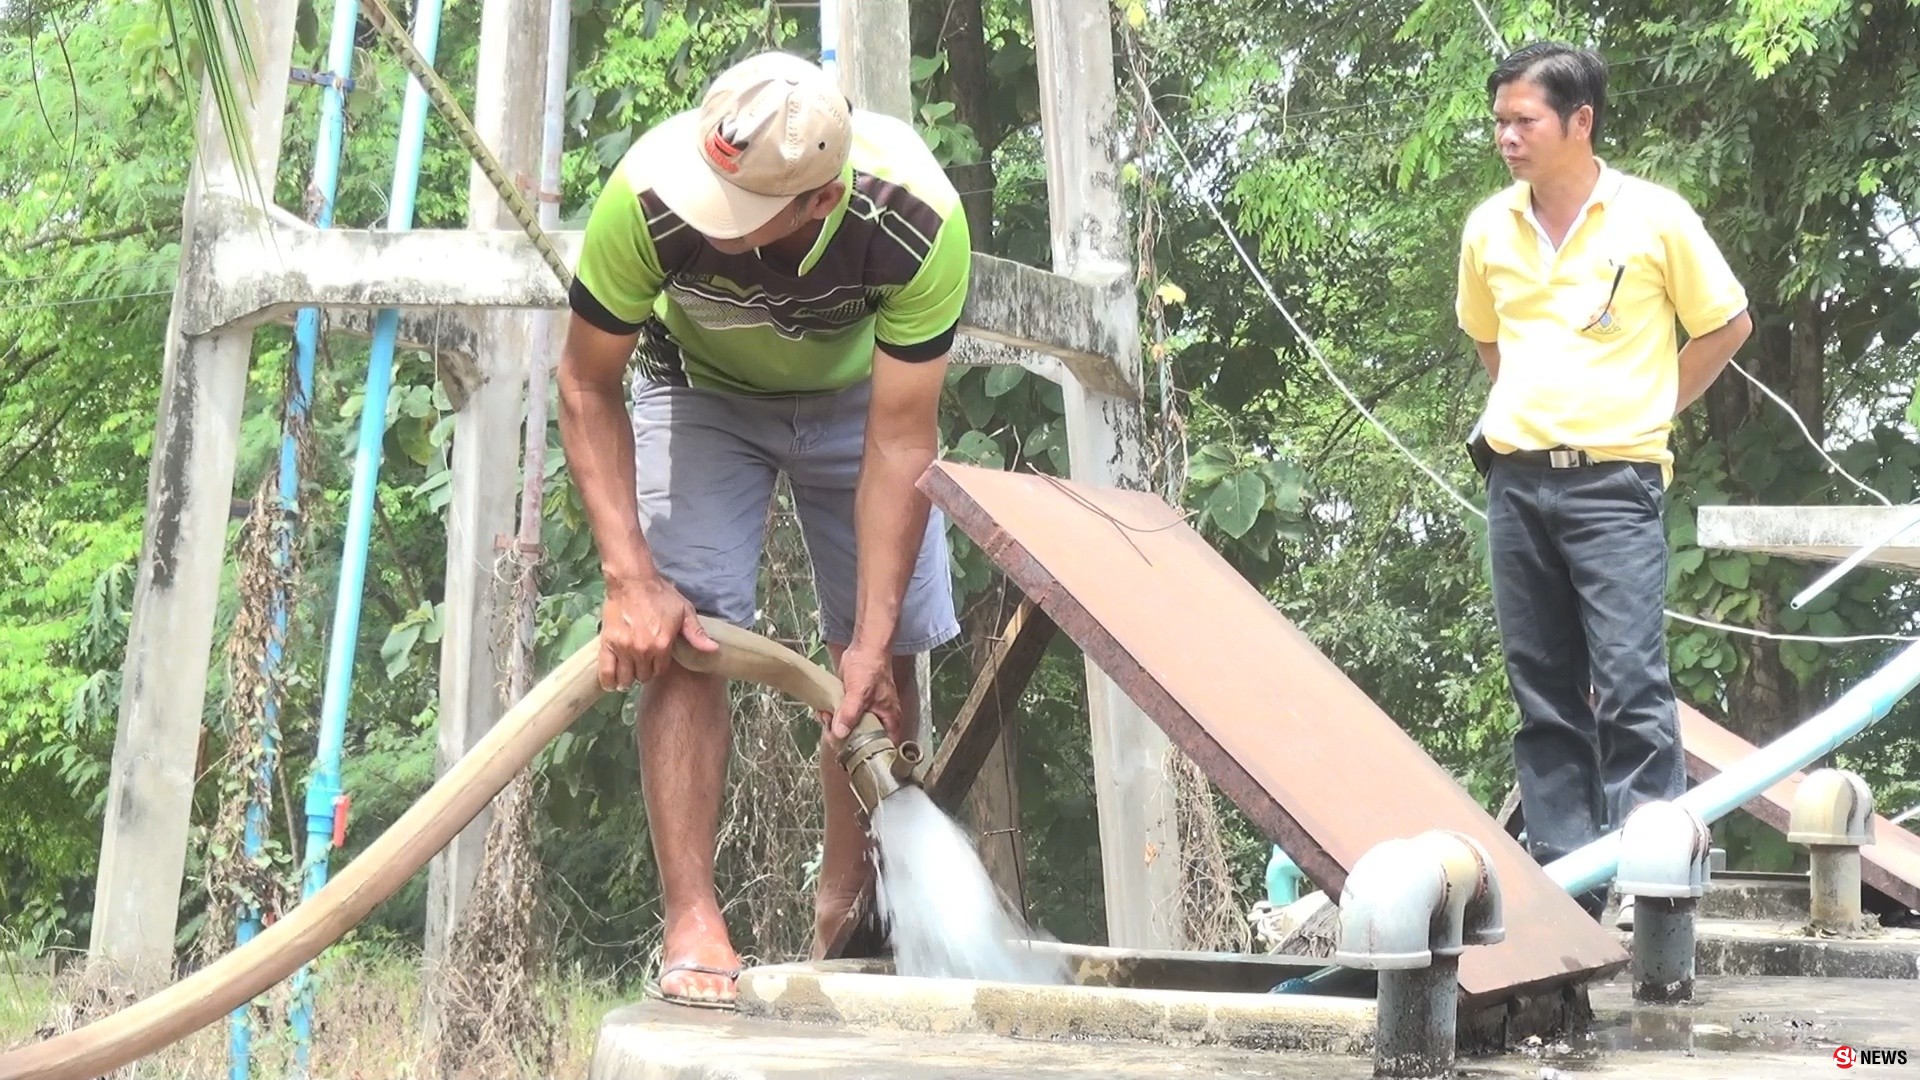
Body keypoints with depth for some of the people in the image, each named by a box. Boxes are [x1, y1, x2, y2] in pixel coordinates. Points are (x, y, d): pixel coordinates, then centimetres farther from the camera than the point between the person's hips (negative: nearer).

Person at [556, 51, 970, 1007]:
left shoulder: (919, 220, -39)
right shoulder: (650, 194, -39)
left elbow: (899, 444, -29)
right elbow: (587, 389, -23)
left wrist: (873, 642, -30)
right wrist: (629, 579, -30)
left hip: (856, 391, 1)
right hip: (701, 390, -1)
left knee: (883, 651, -1)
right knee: (681, 632, -17)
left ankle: (848, 902, 17)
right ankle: (691, 918, -15)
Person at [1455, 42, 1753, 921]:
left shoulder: (1652, 218, -5)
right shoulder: (1488, 229, 7)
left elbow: (1726, 325, 6)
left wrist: (1646, 409, 7)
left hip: (1614, 483, -5)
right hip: (1516, 482, 5)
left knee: (1630, 685, -11)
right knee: (1543, 696, 7)